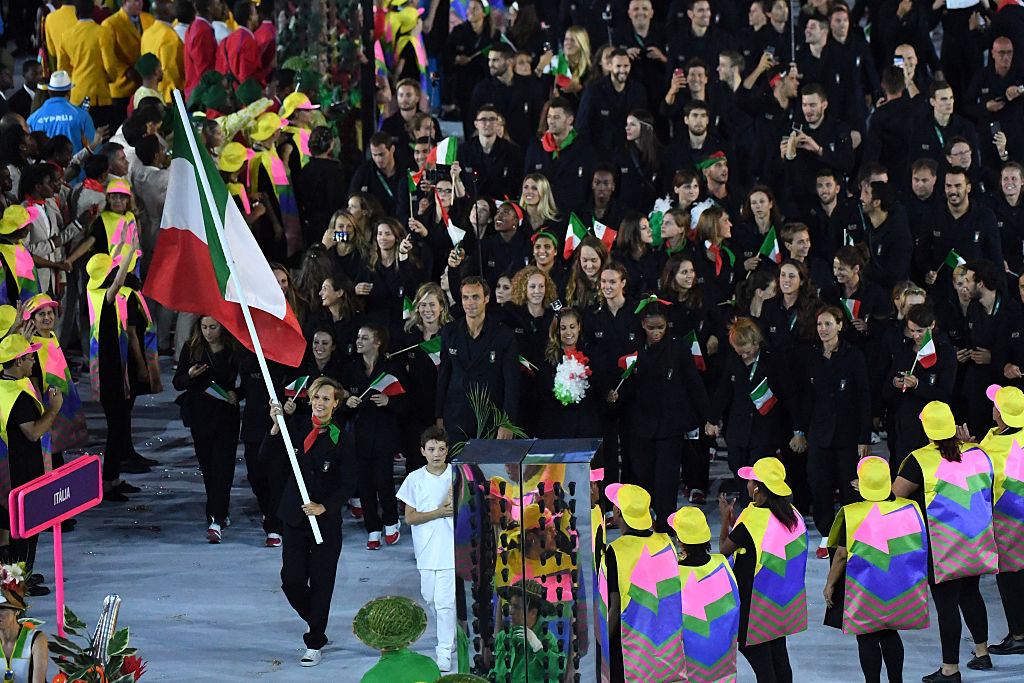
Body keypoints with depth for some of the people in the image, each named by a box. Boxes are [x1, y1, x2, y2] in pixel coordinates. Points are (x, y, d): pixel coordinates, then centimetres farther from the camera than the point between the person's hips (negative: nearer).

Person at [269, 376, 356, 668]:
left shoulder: (341, 439, -6)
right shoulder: (297, 427, 2)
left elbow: (348, 485, -6)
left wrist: (324, 507, -19)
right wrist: (276, 426, -17)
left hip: (326, 519, -3)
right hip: (295, 517, 3)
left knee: (321, 582, 2)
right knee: (292, 580, 1)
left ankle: (315, 644, 13)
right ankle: (315, 622, 29)